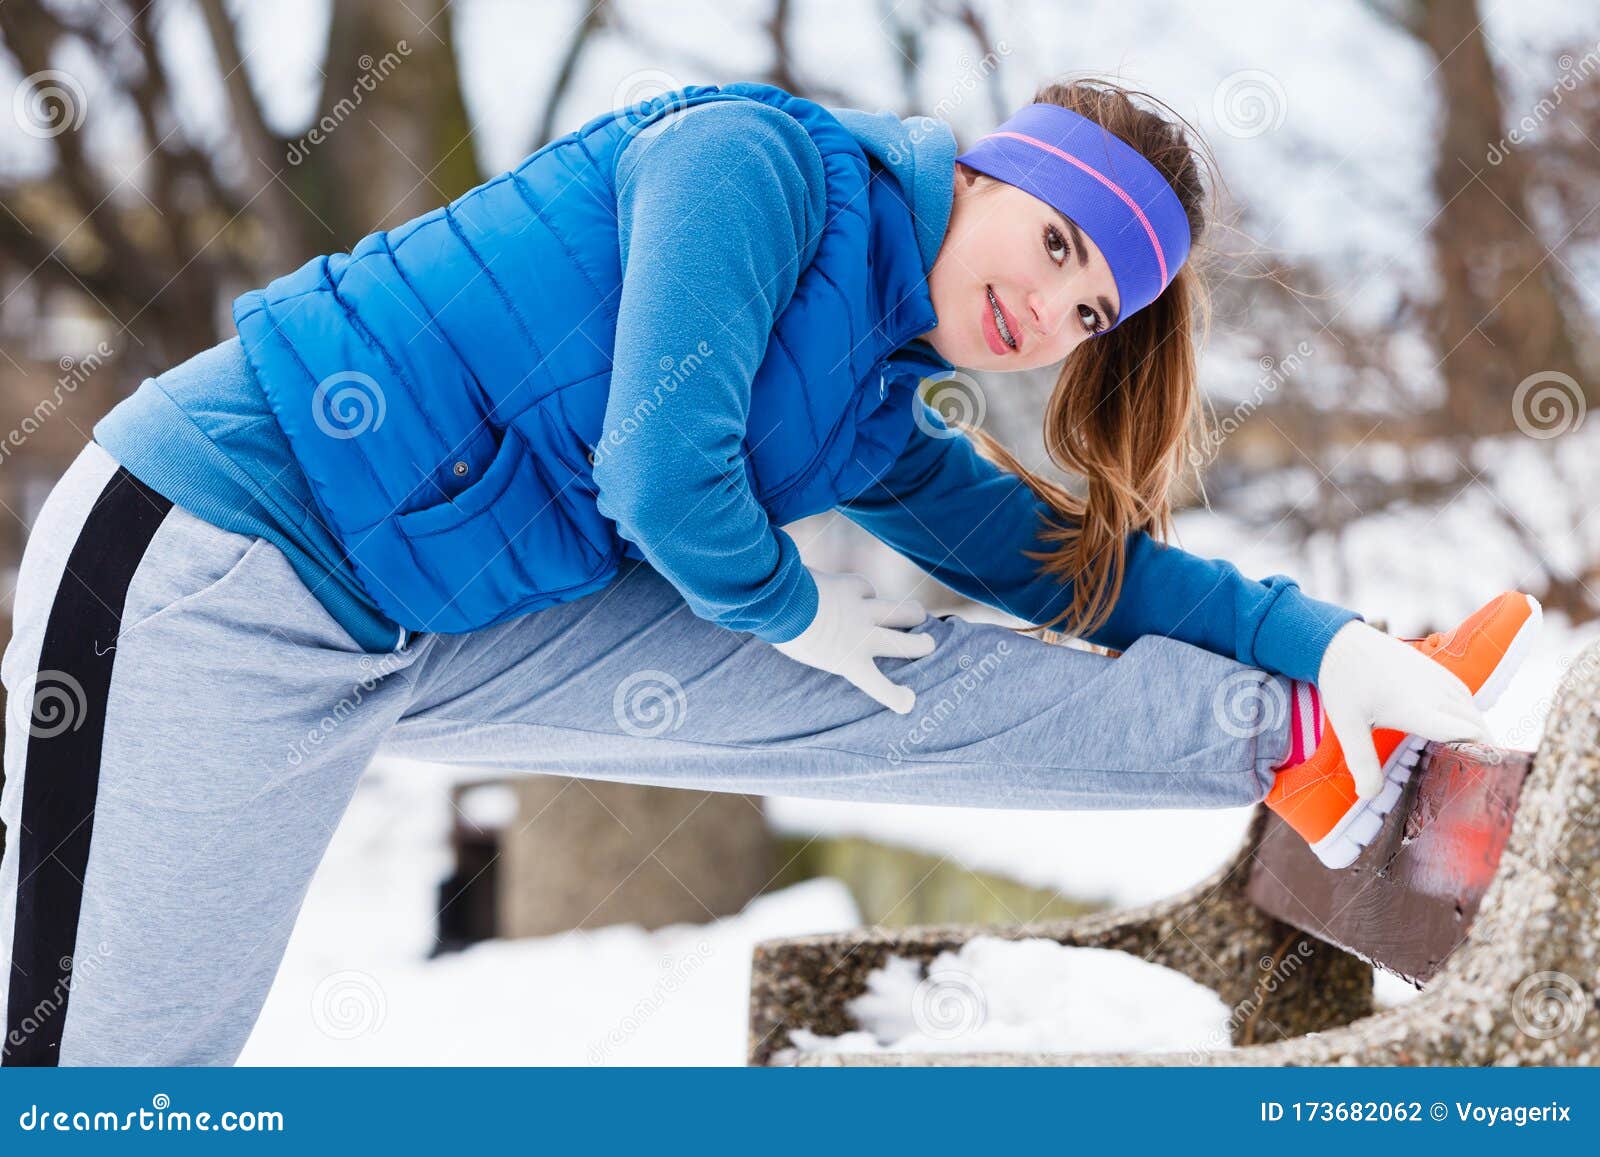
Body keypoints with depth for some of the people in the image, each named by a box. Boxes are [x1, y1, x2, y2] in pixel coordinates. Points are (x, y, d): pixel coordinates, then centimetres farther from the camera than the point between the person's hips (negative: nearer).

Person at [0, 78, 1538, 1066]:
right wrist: (785, 610, -5)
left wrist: (1325, 639, 11)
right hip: (213, 566, -7)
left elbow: (1064, 555, 19)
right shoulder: (764, 160, -16)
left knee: (907, 693, 2)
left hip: (453, 624, 7)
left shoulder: (877, 425, 11)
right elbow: (661, 475, -24)